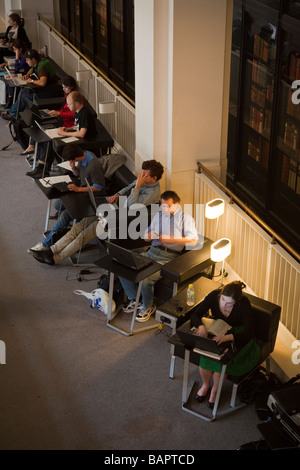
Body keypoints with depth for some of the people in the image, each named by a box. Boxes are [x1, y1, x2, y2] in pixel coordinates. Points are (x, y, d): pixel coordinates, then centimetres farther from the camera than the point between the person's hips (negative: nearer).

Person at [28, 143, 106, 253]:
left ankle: (47, 243, -7)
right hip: (81, 190, 10)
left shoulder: (93, 165, -31)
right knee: (58, 205, 5)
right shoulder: (83, 155, -4)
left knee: (65, 214, -17)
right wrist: (74, 168, -11)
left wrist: (79, 189, -24)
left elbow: (99, 187, -24)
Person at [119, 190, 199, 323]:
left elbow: (193, 240, -10)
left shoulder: (186, 218, 3)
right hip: (151, 252, 6)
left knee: (146, 279, -28)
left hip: (168, 257, -6)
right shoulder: (159, 215, 22)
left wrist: (171, 239, -16)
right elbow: (147, 235, 29)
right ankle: (134, 300, 7)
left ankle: (147, 307, 1)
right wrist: (149, 235, 3)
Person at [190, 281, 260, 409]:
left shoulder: (243, 303, -30)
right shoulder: (214, 295, -22)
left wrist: (228, 337, -51)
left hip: (237, 337, -2)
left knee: (221, 361, -28)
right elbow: (195, 315, -18)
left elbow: (250, 333, -35)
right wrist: (201, 326, -41)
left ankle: (215, 390, 4)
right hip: (217, 332, 3)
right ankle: (205, 385, 7)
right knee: (205, 356, -25)